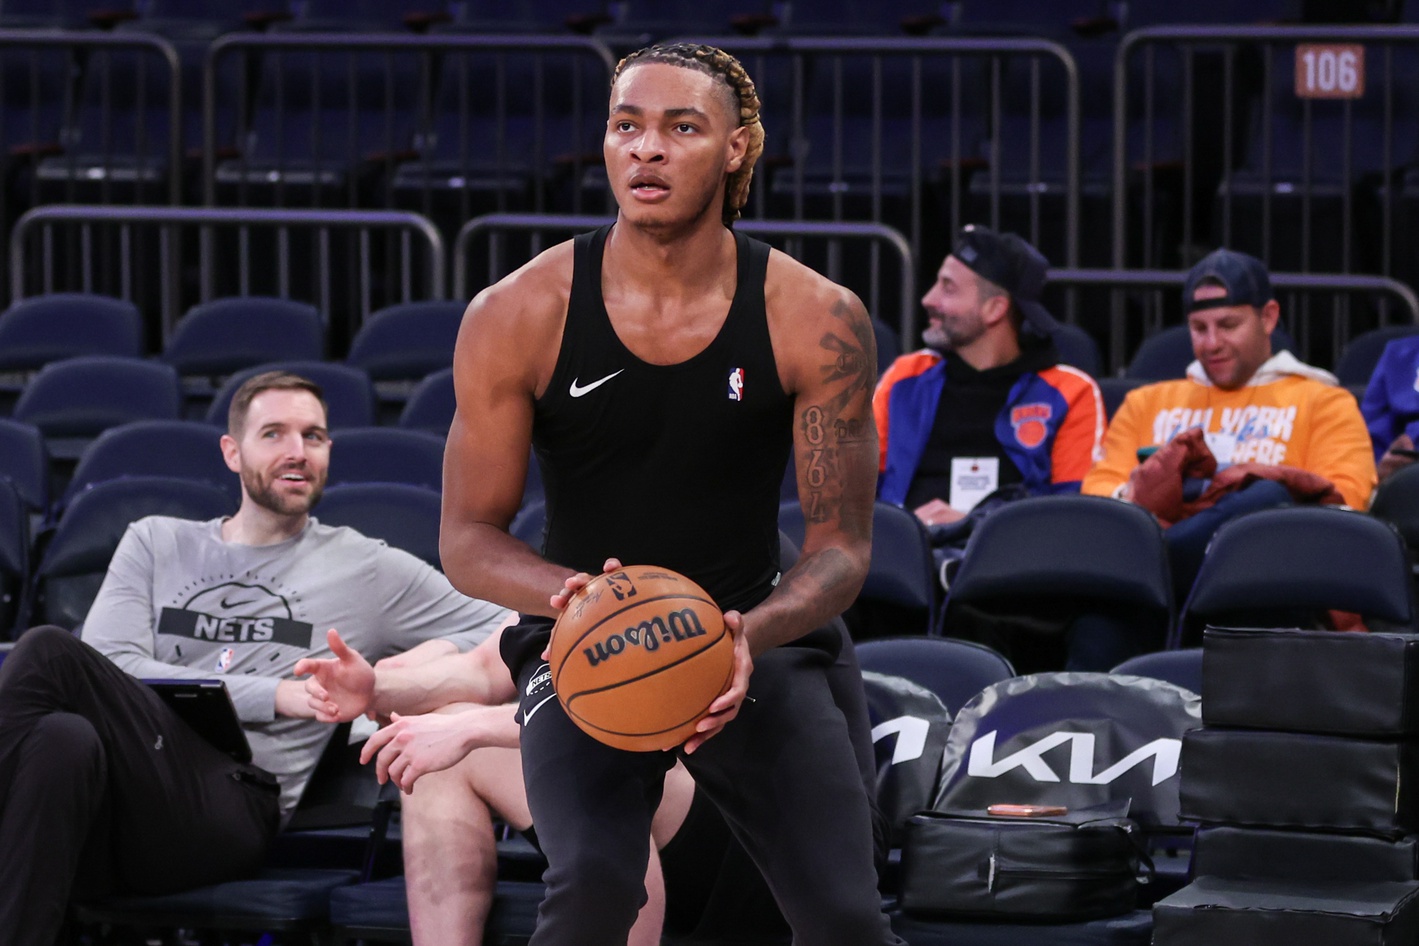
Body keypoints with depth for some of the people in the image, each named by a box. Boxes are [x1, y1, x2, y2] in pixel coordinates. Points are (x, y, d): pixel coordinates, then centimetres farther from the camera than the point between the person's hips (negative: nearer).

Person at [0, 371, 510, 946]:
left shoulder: (366, 569, 21)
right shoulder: (156, 543, 26)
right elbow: (110, 670, 8)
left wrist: (439, 656, -3)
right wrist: (279, 695, -3)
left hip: (232, 806, -2)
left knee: (48, 655, -29)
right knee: (66, 741, -38)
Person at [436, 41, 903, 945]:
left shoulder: (818, 321, -12)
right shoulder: (520, 316, -13)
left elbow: (842, 546, -8)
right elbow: (469, 538, -5)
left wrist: (751, 635, -29)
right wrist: (569, 594, -28)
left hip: (757, 638, 1)